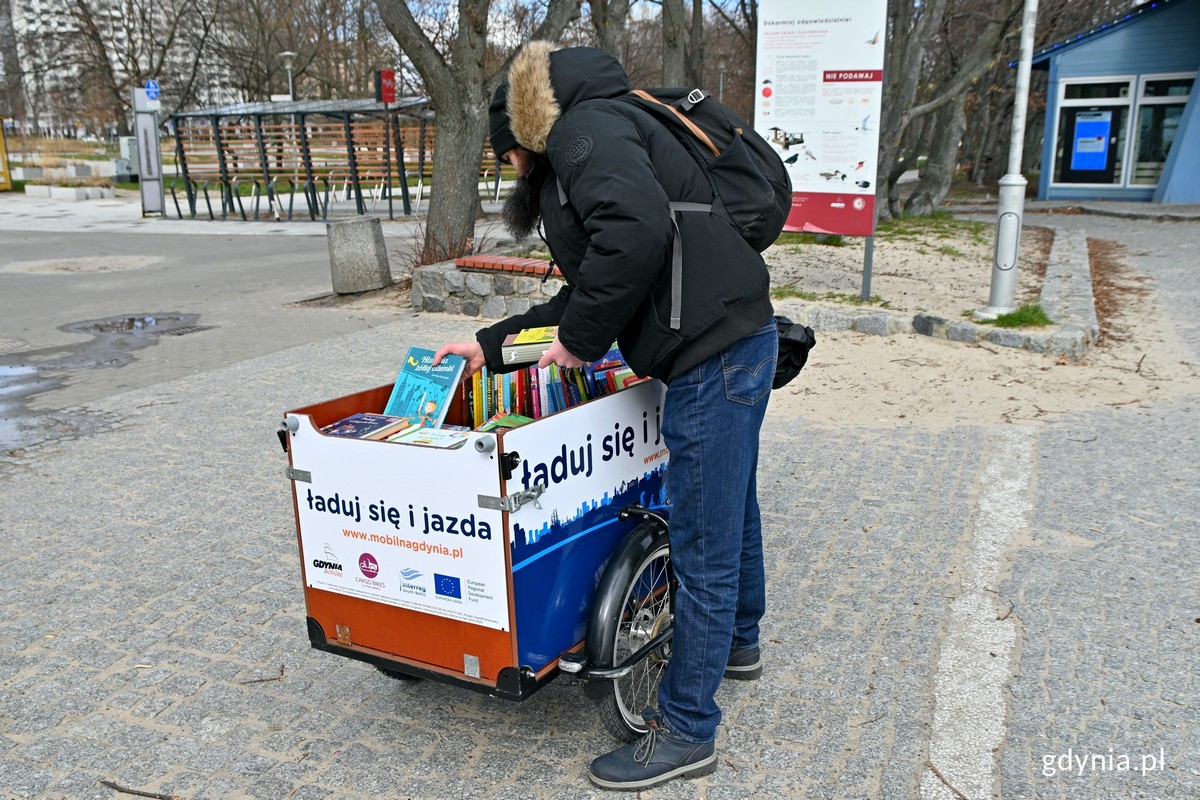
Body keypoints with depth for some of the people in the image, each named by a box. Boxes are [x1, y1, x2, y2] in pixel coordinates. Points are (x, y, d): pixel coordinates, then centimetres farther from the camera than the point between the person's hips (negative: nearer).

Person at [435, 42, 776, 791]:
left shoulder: (585, 128, -8)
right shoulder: (584, 152, 24)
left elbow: (639, 230, -29)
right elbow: (583, 300, 22)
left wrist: (581, 339, -17)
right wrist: (491, 343, 21)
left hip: (715, 353, -11)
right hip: (734, 339, 11)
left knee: (704, 546, -1)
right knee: (731, 512, 26)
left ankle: (687, 731, 14)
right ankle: (737, 643, 48)